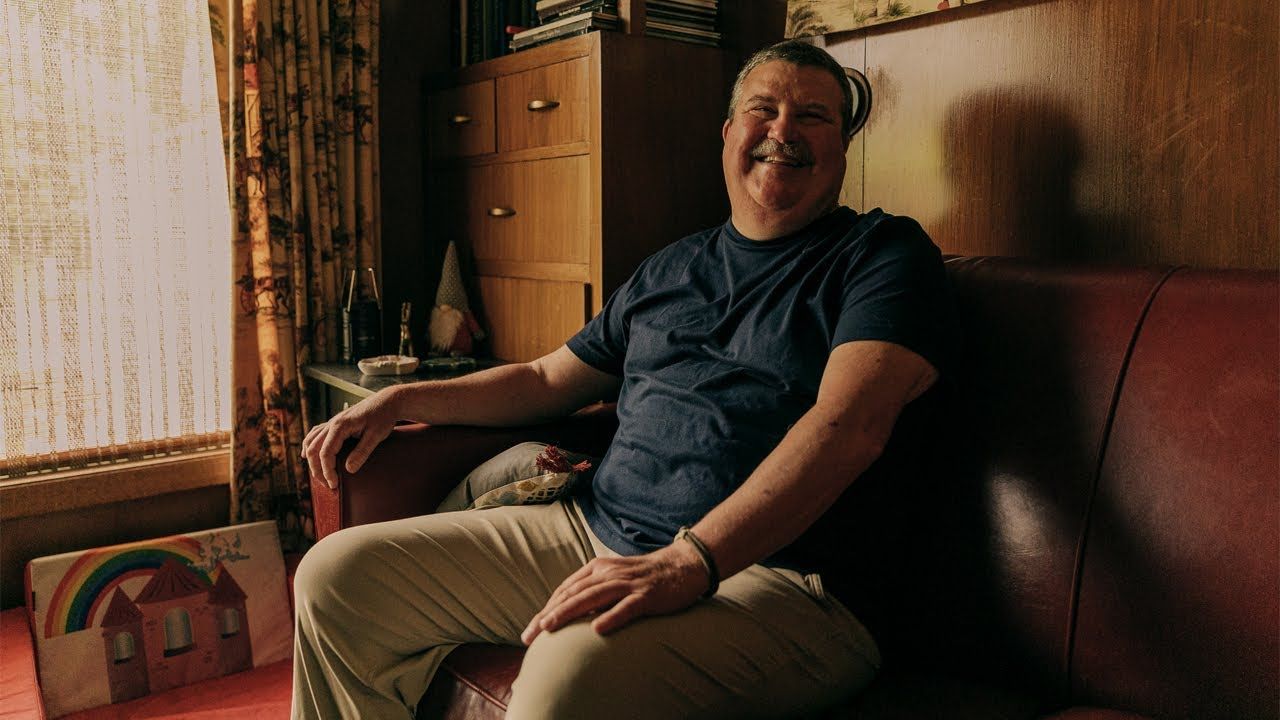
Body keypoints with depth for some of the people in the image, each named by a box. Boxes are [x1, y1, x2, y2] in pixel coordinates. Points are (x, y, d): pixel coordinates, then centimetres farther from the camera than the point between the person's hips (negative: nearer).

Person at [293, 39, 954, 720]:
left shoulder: (884, 252, 1)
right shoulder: (669, 269, 20)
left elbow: (850, 423, -17)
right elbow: (549, 379, 27)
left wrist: (689, 561, -28)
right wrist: (402, 400, 15)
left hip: (766, 570, -6)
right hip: (595, 528, 7)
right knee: (338, 574, 3)